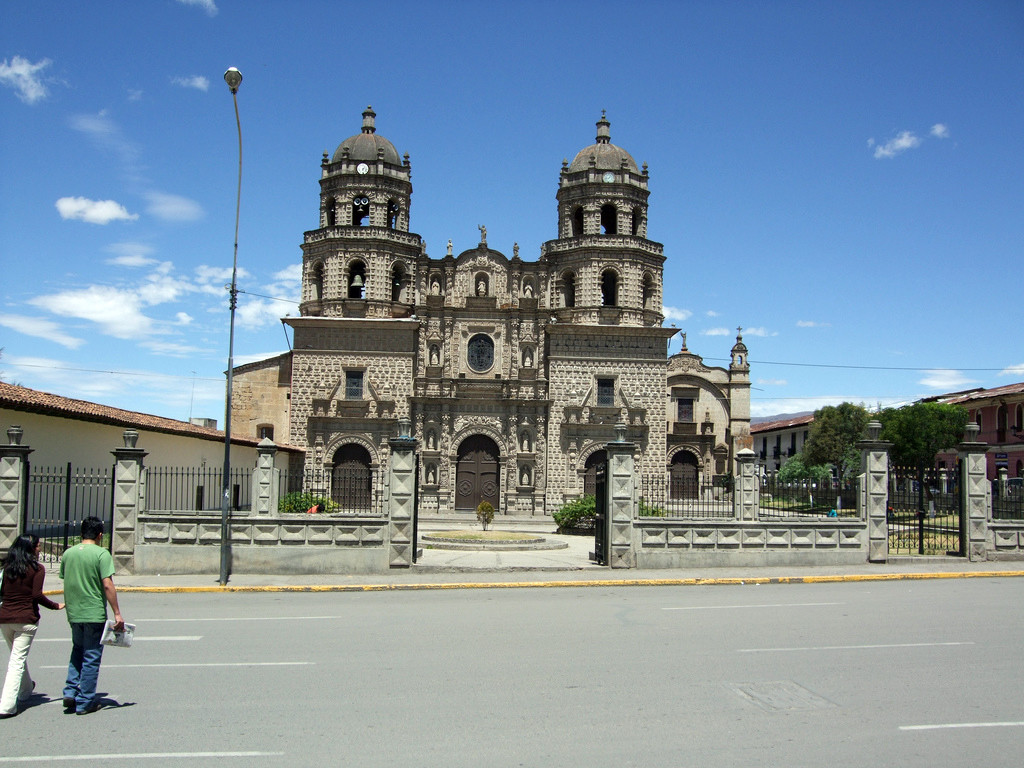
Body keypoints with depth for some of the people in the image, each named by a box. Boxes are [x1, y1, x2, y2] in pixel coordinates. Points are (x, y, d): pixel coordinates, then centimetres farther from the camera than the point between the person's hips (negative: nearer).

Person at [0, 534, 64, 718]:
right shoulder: (37, 568, -7)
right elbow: (37, 595, -13)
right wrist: (56, 606, -1)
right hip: (26, 618, -5)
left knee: (17, 656, 23)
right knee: (18, 660, -2)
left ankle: (26, 689, 43)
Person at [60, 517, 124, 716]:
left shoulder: (68, 553, 5)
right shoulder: (101, 554, -12)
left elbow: (65, 582, 13)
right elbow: (107, 585, -17)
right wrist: (117, 613, -14)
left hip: (73, 612, 5)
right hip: (94, 613, -5)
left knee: (77, 651, 24)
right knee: (91, 657, 5)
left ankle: (70, 692, 14)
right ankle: (85, 702, 10)